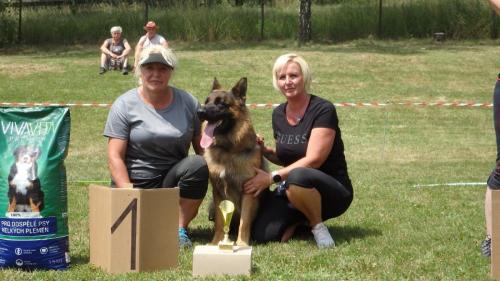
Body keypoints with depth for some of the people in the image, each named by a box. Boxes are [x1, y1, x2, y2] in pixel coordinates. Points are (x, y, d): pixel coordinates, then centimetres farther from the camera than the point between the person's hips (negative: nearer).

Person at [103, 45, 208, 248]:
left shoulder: (188, 103, 3)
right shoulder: (125, 105, -5)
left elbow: (202, 146, 1)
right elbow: (115, 157, -9)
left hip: (172, 178, 2)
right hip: (135, 182, -2)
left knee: (199, 165, -28)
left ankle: (181, 229, -13)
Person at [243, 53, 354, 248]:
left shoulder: (323, 110, -14)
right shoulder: (279, 114, 7)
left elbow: (313, 159, -22)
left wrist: (273, 177, -27)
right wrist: (265, 151, -2)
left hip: (332, 190, -6)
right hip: (291, 191, 6)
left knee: (298, 177, -40)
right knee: (262, 236, -20)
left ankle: (317, 224, -13)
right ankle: (300, 220, 10)